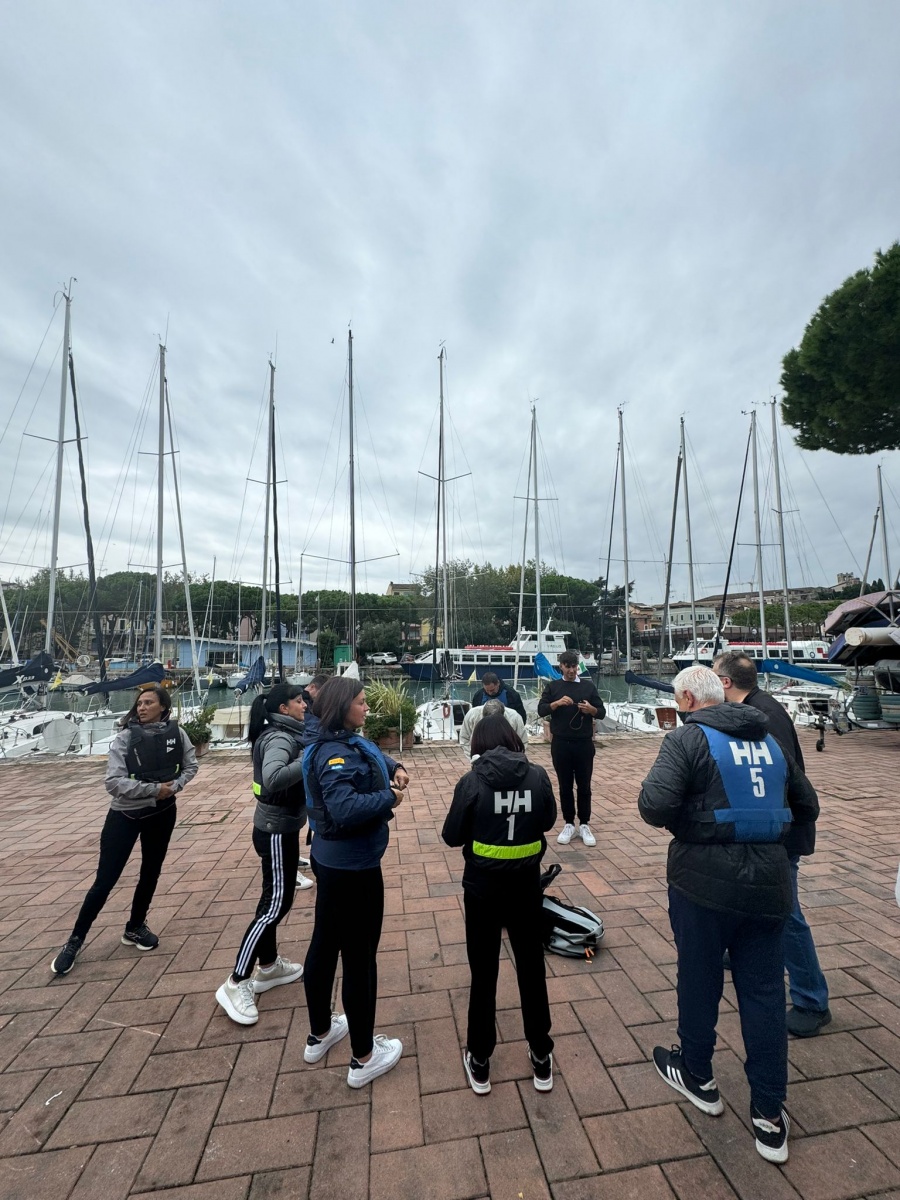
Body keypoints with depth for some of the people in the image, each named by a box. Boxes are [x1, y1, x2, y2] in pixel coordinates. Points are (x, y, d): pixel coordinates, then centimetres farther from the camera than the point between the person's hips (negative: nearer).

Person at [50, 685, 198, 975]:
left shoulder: (176, 733, -10)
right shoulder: (125, 738, -17)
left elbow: (190, 766, 2)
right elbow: (114, 782, -22)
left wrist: (175, 786, -15)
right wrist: (154, 789, -24)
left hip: (162, 813, 3)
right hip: (125, 815, -3)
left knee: (150, 873, 17)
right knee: (105, 880, 5)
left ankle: (135, 928, 40)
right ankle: (75, 941, 29)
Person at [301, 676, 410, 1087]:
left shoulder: (347, 742, 2)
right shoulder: (335, 754, -27)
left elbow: (373, 755, 21)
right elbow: (346, 808, -39)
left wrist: (395, 768, 2)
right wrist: (389, 797, -26)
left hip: (332, 860, 10)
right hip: (353, 868, -10)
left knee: (324, 944, 23)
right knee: (359, 957, 8)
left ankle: (319, 1034, 45)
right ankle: (364, 1057, 28)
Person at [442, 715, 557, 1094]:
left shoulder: (472, 781, -18)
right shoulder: (537, 776, -11)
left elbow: (452, 836, -9)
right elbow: (548, 821, 5)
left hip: (483, 887, -2)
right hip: (526, 886, 2)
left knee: (483, 973, 17)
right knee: (532, 968, 21)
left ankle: (479, 1062, 34)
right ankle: (541, 1058, 37)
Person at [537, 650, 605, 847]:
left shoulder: (588, 686, 5)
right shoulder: (553, 686, 3)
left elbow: (602, 713, 4)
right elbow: (541, 710, -6)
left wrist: (591, 709, -18)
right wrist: (557, 703, -24)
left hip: (584, 743, 0)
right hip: (561, 744, 0)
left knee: (584, 786, 7)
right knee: (565, 786, 8)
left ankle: (585, 825, 19)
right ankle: (569, 824, 20)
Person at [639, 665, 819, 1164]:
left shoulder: (687, 737, -14)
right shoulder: (769, 739, 6)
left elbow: (654, 806, -25)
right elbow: (806, 808, 16)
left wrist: (679, 820, -3)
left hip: (704, 881, -4)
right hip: (768, 883, 5)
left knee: (699, 979, 18)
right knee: (764, 991, 17)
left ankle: (697, 1075, 40)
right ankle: (770, 1115, 29)